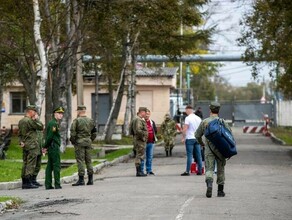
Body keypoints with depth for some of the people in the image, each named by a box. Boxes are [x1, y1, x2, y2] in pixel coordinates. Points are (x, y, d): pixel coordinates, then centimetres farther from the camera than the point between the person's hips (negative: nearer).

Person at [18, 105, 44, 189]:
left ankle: (24, 182, 12)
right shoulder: (29, 121, -14)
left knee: (25, 163, 11)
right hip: (32, 146, -9)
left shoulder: (21, 121, 14)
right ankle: (28, 182, -10)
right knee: (31, 164, -8)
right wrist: (37, 119, 0)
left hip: (25, 145, 9)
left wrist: (21, 142, 7)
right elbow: (40, 127, -9)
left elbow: (19, 134, 15)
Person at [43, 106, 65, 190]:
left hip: (51, 147, 10)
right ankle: (57, 184, -6)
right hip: (54, 146, -10)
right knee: (57, 166, -6)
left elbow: (49, 136, 18)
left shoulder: (56, 123, 18)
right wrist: (45, 147, -11)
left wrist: (45, 147, 12)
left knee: (50, 166, 9)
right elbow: (50, 136, -19)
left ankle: (48, 185, 10)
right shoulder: (54, 123, -14)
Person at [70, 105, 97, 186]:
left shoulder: (76, 120, -9)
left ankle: (81, 179, -7)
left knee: (80, 161, -5)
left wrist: (73, 141, 0)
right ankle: (90, 179, 12)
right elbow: (94, 133, 14)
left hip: (79, 143, -6)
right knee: (88, 161, 10)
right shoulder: (91, 121, 10)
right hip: (88, 142, 6)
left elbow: (73, 133, -13)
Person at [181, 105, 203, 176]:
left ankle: (187, 171, -7)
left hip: (190, 138, -6)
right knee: (198, 155, 8)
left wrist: (183, 138, -7)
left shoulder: (188, 118, -10)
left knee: (189, 155, -6)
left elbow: (185, 129, -16)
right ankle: (200, 170, 10)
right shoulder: (198, 118, 10)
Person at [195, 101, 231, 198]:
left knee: (209, 169, -2)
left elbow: (198, 135, 9)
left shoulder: (205, 122, 1)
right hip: (220, 149, 0)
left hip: (208, 150, 0)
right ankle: (220, 191, 17)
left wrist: (202, 143, 29)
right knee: (220, 170, 12)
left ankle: (209, 185, -29)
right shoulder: (223, 122, -2)